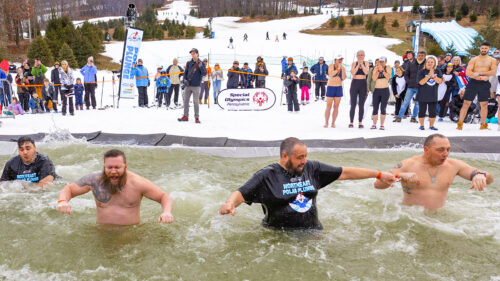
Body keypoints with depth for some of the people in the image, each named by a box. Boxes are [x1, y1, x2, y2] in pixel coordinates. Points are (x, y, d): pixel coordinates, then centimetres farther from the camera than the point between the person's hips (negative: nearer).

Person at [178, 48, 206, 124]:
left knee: (195, 102, -3)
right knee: (186, 101, 7)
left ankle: (197, 117, 4)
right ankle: (185, 116, 16)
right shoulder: (189, 63, 9)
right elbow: (185, 72, 14)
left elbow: (204, 73, -12)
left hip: (196, 86, -4)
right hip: (188, 85, 4)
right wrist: (185, 80, -3)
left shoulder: (201, 63, -2)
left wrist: (201, 66, -28)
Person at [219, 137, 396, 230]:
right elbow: (240, 194, -11)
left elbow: (345, 173, 12)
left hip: (312, 231, 4)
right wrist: (229, 204, -35)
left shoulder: (312, 169, 7)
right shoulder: (267, 176, -7)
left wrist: (379, 175, 14)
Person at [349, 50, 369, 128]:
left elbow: (366, 72, -11)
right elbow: (352, 73, -11)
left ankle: (360, 122, 8)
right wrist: (358, 64, -11)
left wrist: (362, 64, -9)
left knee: (361, 105, 2)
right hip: (354, 84, -1)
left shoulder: (366, 63, 6)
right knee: (353, 104, -1)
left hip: (363, 84, 1)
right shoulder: (354, 63, 4)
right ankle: (351, 122, 4)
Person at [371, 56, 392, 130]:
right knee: (375, 108, 0)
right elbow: (374, 78, -5)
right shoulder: (376, 69, 9)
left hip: (385, 90, -2)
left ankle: (382, 125, 1)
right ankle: (374, 124, 7)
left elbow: (388, 77, -13)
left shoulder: (388, 67, 3)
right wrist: (378, 70, -13)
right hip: (376, 90, 2)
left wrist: (382, 70, -16)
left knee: (383, 108, -4)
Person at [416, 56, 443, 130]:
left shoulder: (438, 71, 6)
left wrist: (433, 75, -19)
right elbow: (421, 82, -15)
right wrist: (429, 75, -20)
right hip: (423, 96, -2)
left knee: (433, 112, 5)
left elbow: (440, 81, -5)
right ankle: (421, 125, 16)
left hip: (433, 96, 2)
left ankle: (431, 125, 18)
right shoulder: (421, 71, -3)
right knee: (422, 111, 3)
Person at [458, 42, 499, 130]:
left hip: (484, 84, 1)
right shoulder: (474, 60, 6)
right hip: (473, 83, -1)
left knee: (484, 104, 3)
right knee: (466, 103, -3)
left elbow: (493, 72, -9)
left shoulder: (492, 60, 8)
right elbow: (468, 72, -8)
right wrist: (481, 77, -16)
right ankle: (460, 123, 0)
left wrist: (480, 73, -17)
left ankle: (483, 124, 14)